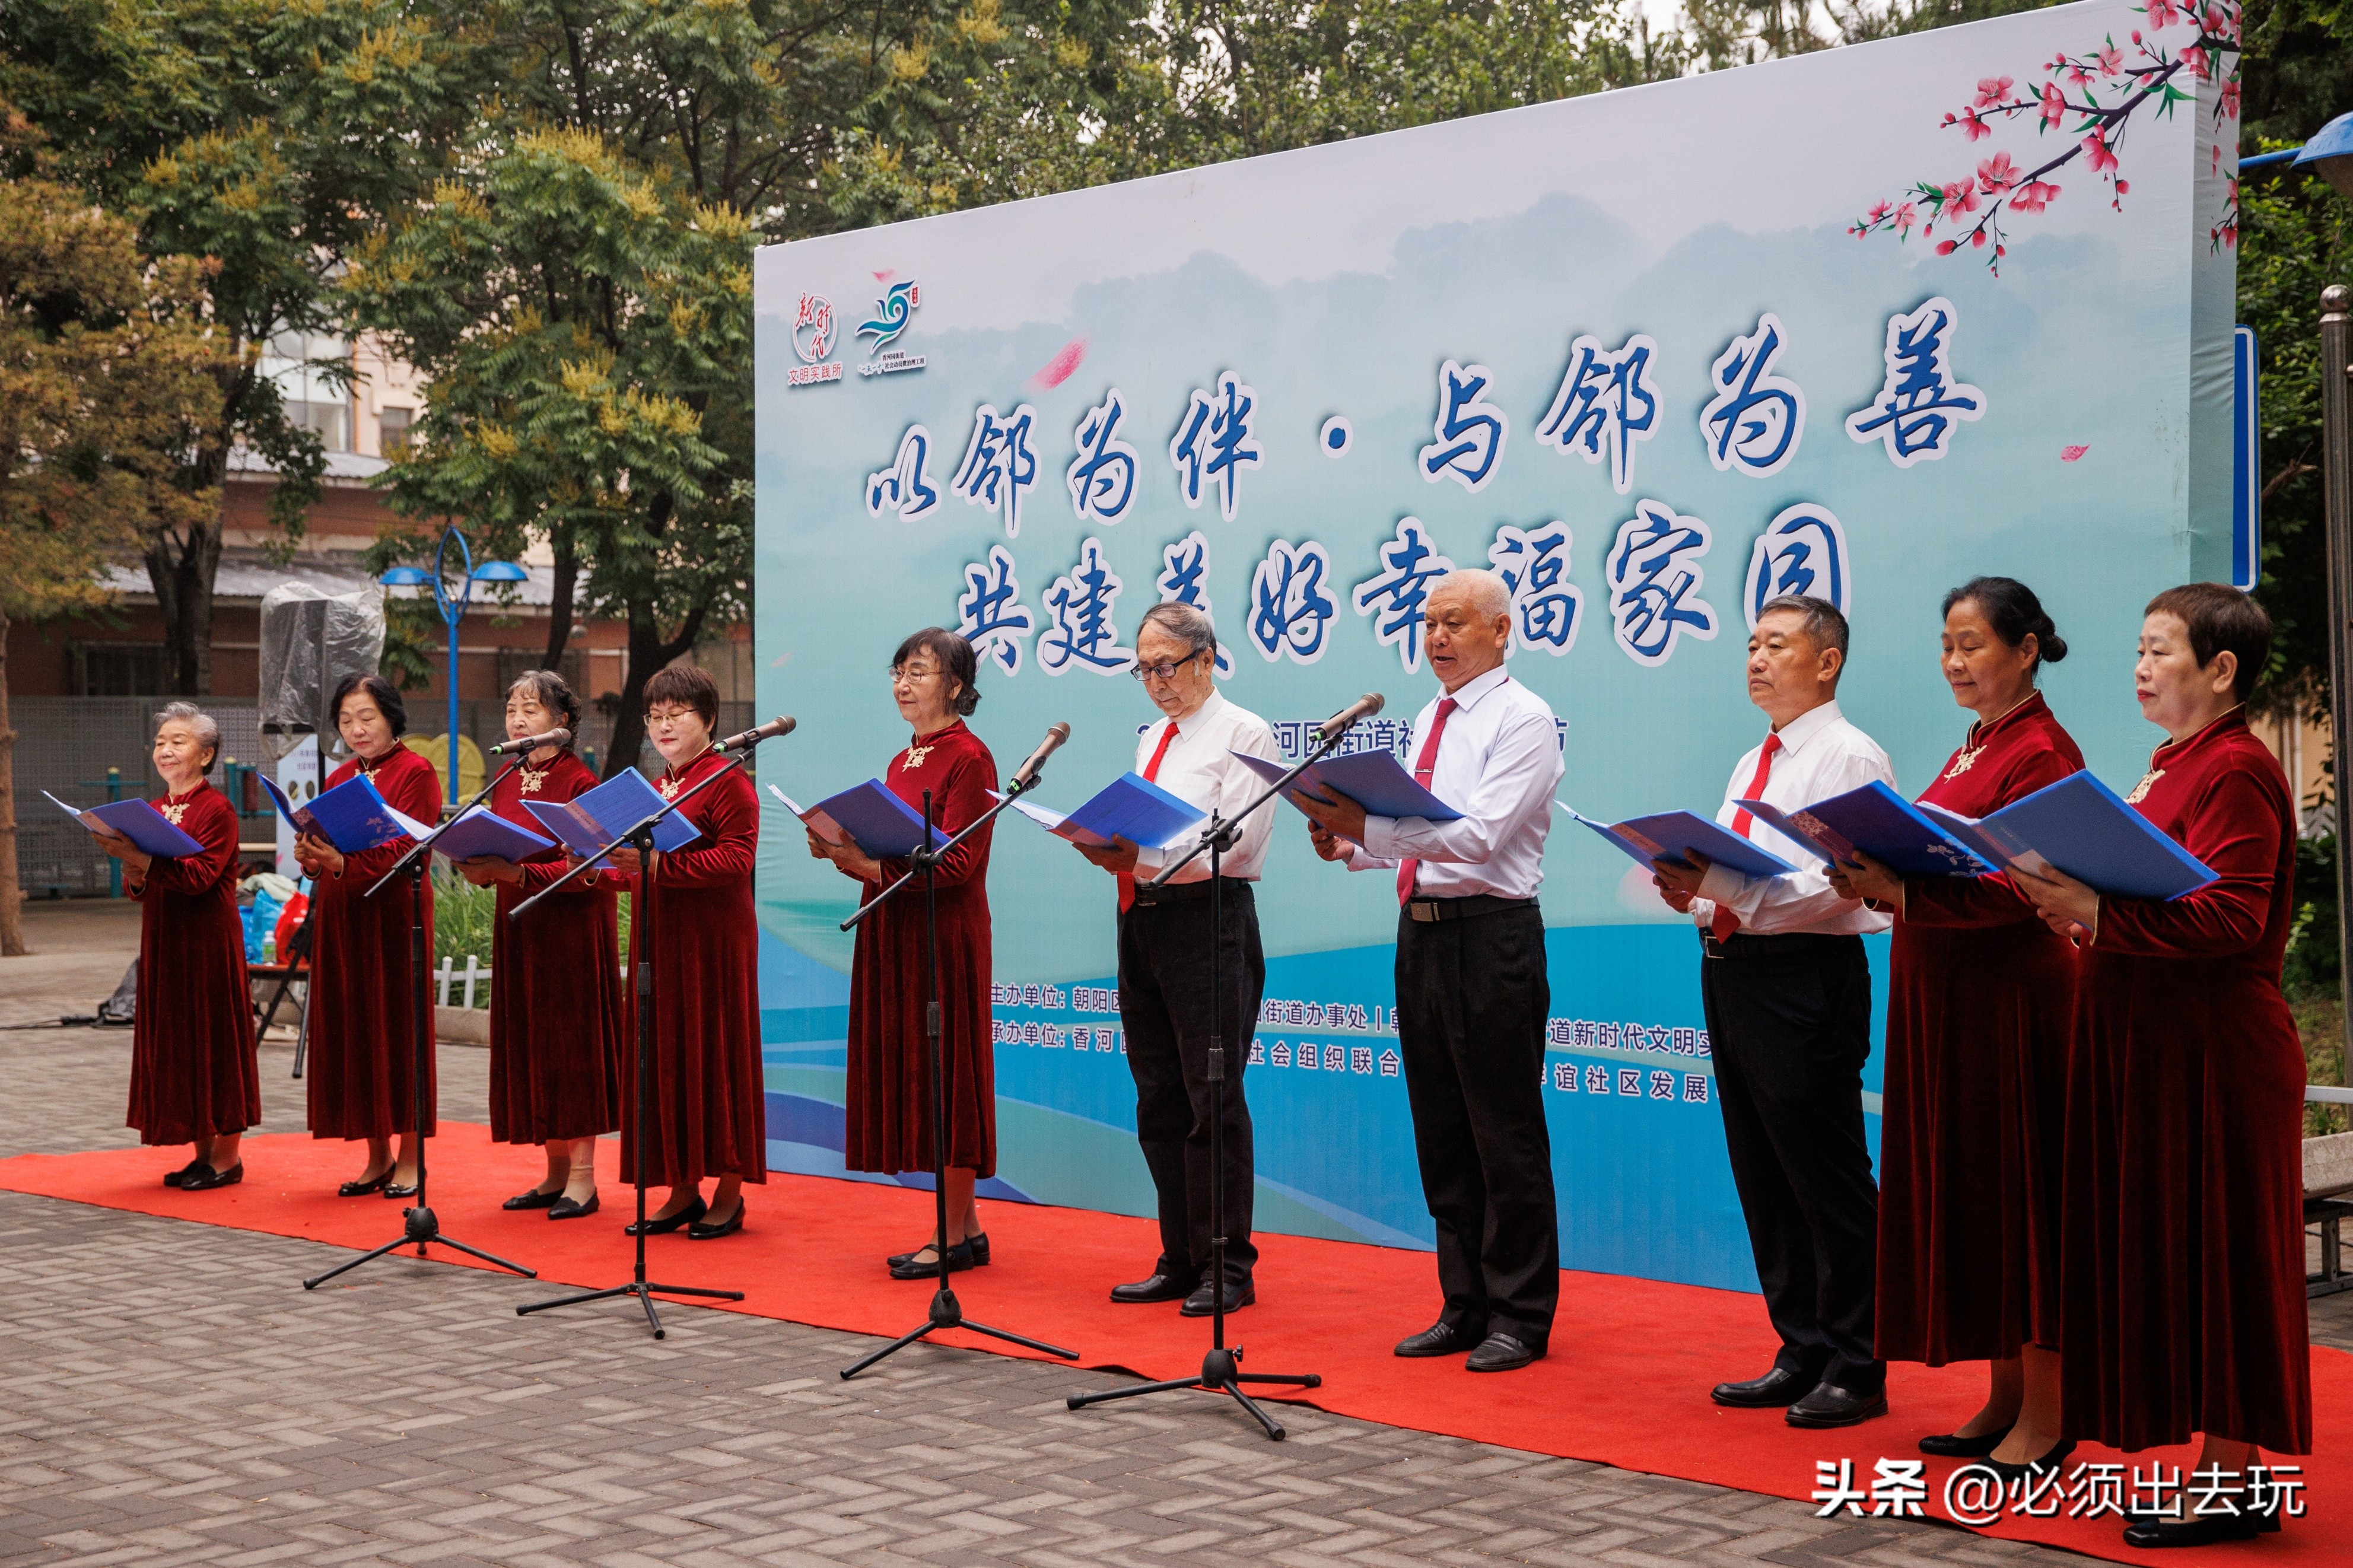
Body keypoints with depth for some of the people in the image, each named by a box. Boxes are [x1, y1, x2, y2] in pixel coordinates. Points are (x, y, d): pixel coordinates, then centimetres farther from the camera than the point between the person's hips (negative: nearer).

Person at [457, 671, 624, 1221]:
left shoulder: (580, 783, -11)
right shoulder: (505, 784, 12)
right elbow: (501, 857, 16)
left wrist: (519, 873, -25)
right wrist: (480, 869, -5)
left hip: (571, 929, -7)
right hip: (517, 928, 7)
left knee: (572, 1041, -5)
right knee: (528, 1045, 8)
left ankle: (582, 1176, 0)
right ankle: (556, 1170, 16)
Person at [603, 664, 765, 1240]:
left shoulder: (728, 783, -8)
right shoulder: (656, 788, 18)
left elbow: (737, 859, -20)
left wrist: (657, 864, -26)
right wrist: (611, 866, 4)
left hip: (714, 939, -8)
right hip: (658, 938, 8)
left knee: (714, 1056, -3)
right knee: (665, 1059, 8)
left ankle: (729, 1197, 5)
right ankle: (682, 1192, 15)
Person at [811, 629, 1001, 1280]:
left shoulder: (969, 758, -9)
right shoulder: (902, 763, 17)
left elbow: (954, 862, -17)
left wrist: (868, 860, -24)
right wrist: (841, 851, -2)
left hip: (945, 933, -8)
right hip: (891, 932, 9)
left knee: (944, 1074, -4)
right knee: (907, 1072, 8)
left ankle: (954, 1236, 3)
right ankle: (965, 1225, 16)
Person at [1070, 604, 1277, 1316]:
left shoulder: (1243, 734, -4)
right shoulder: (1152, 739, 20)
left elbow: (1232, 842, -14)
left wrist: (1142, 855, -20)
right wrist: (1112, 851, -1)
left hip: (1208, 919, -8)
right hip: (1142, 921, 8)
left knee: (1212, 1101, -6)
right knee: (1159, 1101, 9)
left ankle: (1227, 1269, 1)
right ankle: (1180, 1260, 18)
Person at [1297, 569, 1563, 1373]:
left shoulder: (1522, 719, -8)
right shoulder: (1431, 721, 18)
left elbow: (1482, 833, -21)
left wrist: (1371, 823, -26)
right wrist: (1350, 844, 1)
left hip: (1490, 934, -8)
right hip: (1421, 931, 9)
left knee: (1505, 1133, -3)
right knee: (1440, 1132, 12)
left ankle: (1520, 1317, 6)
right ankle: (1465, 1307, 22)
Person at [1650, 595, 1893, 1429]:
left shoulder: (1849, 758, -7)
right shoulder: (1753, 765, 20)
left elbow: (1833, 886, -18)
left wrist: (1720, 883, -25)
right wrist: (1693, 895, 1)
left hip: (1805, 978, -9)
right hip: (1731, 972, 9)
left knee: (1826, 1178, -4)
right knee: (1762, 1177, 13)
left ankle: (1856, 1369, 6)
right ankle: (1802, 1352, 23)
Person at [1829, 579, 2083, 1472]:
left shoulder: (2042, 753, -11)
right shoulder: (1972, 751, 17)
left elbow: (2017, 892, -20)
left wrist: (1901, 888, -27)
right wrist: (1877, 882, 0)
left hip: (2010, 996, -9)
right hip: (1942, 993, 9)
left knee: (2017, 1192, -4)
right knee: (1963, 1192, 10)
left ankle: (2045, 1417, 3)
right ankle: (2004, 1402, 18)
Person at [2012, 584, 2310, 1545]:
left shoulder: (2236, 769, -12)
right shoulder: (2171, 767, 17)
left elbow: (2230, 919, -22)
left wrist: (2099, 915, -26)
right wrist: (2078, 905, 3)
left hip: (2212, 1056, -9)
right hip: (2149, 1045, 9)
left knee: (2212, 1255, -4)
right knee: (2162, 1252, 10)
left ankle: (2233, 1483, 4)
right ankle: (2218, 1466, 17)